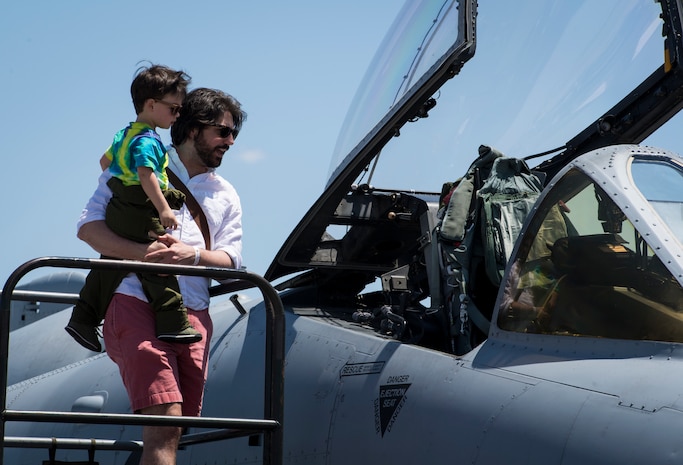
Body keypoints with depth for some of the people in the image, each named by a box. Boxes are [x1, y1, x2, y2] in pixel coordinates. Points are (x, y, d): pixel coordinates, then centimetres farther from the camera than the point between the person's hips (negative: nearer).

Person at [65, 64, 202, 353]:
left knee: (110, 266, 15)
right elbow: (146, 174, -27)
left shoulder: (126, 134, 16)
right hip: (141, 213, -10)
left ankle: (83, 320, 19)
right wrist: (164, 209, -30)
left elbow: (105, 161, 29)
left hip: (117, 210, 10)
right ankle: (172, 323, -10)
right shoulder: (147, 140, -15)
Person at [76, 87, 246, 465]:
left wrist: (193, 254, -11)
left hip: (193, 317, 5)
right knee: (164, 426, -21)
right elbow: (89, 225, 0)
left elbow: (230, 259, 12)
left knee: (170, 434, 1)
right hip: (135, 303, -5)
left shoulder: (225, 195, 23)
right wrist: (142, 253, -18)